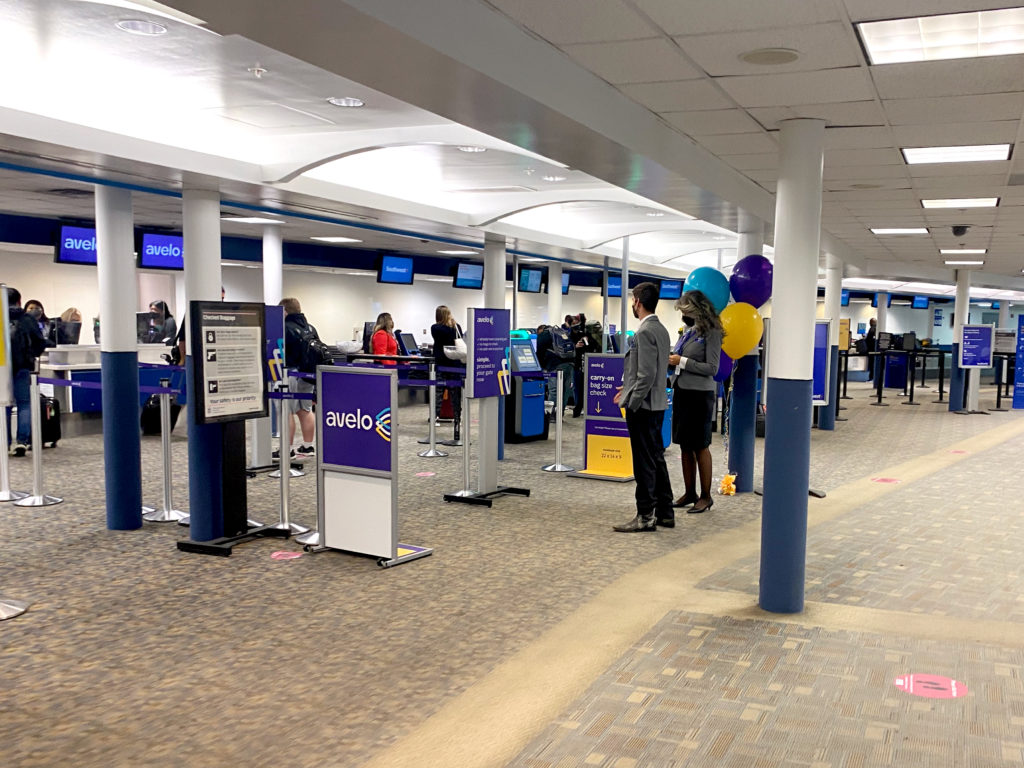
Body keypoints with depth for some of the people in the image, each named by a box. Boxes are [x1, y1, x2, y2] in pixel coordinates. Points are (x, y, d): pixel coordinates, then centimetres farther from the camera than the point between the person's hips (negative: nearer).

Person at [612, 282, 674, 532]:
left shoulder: (644, 332, -17)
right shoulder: (661, 329, 12)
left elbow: (647, 374, -22)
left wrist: (632, 403, -16)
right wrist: (629, 389, 20)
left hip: (643, 405, -10)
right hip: (657, 404, 10)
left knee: (644, 463, -3)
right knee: (656, 459, 15)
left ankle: (646, 516, 4)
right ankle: (665, 512, 22)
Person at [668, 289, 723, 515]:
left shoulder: (711, 333, -10)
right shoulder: (688, 331, 12)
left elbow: (712, 368, -15)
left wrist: (682, 361, -15)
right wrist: (670, 361, 0)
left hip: (699, 395, -7)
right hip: (681, 391, 7)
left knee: (700, 446, -1)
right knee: (685, 446, 11)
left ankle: (706, 496, 9)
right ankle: (689, 492, 20)